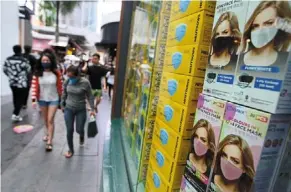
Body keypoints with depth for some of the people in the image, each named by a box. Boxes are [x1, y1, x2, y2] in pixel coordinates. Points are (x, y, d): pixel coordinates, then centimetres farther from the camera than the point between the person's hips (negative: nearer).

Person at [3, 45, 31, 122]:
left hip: (12, 83, 6)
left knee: (15, 98, 17)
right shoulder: (24, 60, -16)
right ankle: (15, 114, -7)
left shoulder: (8, 59, 1)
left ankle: (16, 113, 29)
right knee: (20, 99, 1)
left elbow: (4, 69, 8)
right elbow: (28, 70, -6)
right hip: (22, 83, -6)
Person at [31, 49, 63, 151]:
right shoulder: (37, 73, -8)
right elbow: (34, 86, -9)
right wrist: (34, 99, -17)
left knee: (50, 120, -4)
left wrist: (61, 98, -1)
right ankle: (49, 133, 45)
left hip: (54, 99, -2)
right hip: (42, 99, 3)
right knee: (45, 119, 19)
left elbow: (60, 86, -5)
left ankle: (49, 142, 4)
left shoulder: (57, 73, -11)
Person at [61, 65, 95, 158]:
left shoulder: (85, 82, -16)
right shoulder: (67, 82, -7)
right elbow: (64, 95, 8)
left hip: (81, 110, -2)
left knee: (79, 130, 7)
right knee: (69, 131, 5)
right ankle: (71, 150, 25)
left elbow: (90, 96, -8)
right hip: (68, 109, 2)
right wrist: (62, 105, 14)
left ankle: (82, 136, 46)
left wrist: (92, 109, -9)